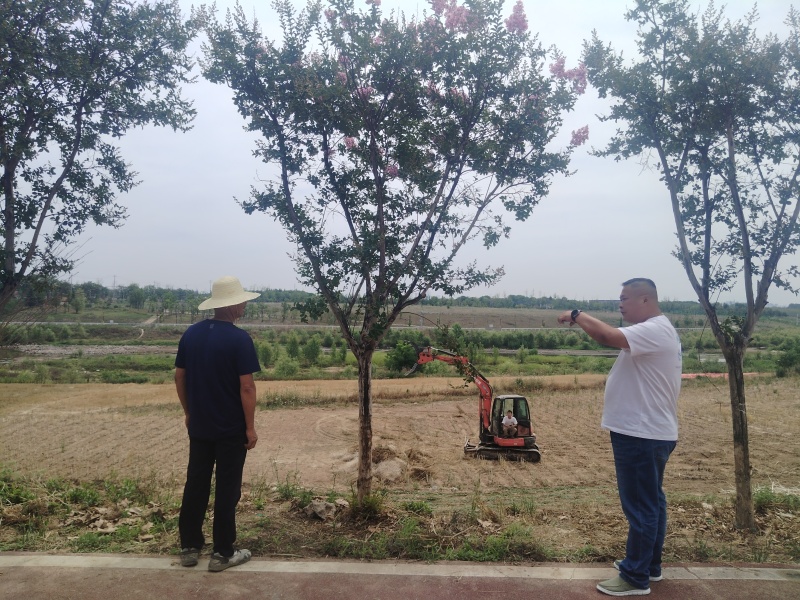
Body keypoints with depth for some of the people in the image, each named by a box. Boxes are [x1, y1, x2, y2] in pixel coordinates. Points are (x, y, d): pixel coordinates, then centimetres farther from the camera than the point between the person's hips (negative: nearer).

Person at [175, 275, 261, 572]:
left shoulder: (191, 333, 1)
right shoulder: (239, 339, -17)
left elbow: (179, 376, 7)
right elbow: (246, 386, -18)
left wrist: (188, 411, 18)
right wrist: (250, 427, -10)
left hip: (199, 425, 6)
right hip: (231, 428, -6)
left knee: (195, 484, 15)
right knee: (227, 489, 5)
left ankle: (189, 547, 26)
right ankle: (222, 553, 14)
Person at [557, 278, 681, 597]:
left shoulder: (655, 330, -21)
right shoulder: (650, 330, 15)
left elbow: (609, 336, -32)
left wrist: (577, 315, -21)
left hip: (643, 434, -11)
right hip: (646, 432, 11)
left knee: (640, 506, -1)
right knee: (650, 502, 19)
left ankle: (635, 578, 9)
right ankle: (648, 565, 33)